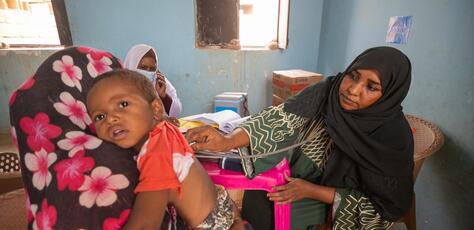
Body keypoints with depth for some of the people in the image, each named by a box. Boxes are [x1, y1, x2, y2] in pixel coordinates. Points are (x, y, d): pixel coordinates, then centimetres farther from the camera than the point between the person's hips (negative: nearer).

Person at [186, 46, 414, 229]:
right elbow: (282, 118, -24)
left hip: (331, 202, -3)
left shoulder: (394, 136, -20)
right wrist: (228, 140, -40)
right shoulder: (328, 90, -15)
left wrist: (310, 191, -24)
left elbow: (382, 207, -14)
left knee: (263, 211, -18)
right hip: (292, 174, 3)